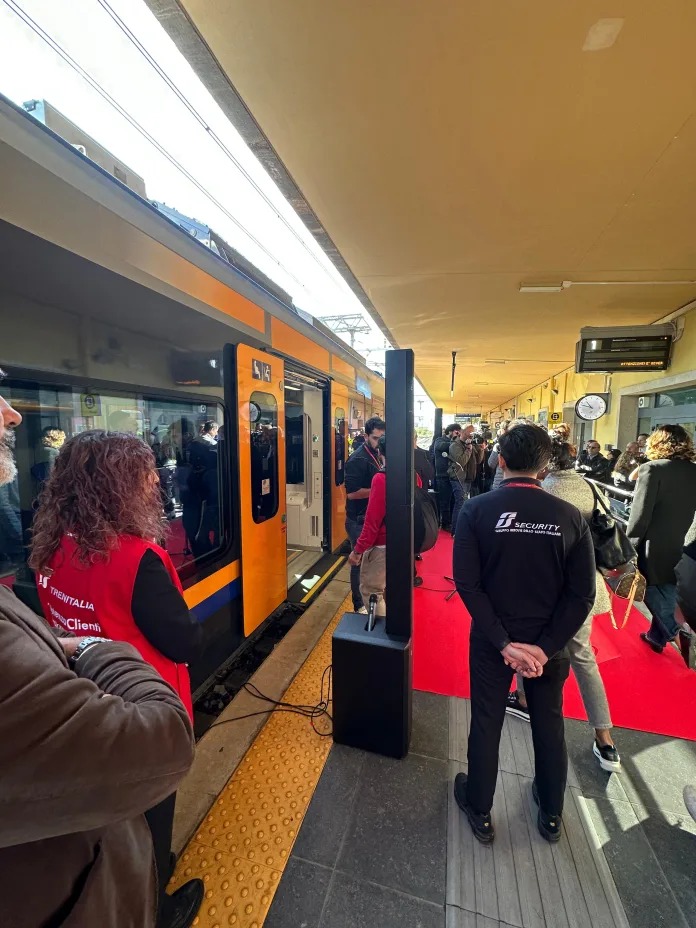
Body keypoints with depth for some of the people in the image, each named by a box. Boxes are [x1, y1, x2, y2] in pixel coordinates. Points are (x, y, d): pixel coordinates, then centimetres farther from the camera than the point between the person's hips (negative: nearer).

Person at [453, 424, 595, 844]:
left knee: (486, 724, 19)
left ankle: (480, 812, 42)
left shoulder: (476, 509, -17)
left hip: (492, 640, -1)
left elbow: (467, 582, -20)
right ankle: (551, 814, 49)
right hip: (548, 642, 2)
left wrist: (503, 642, -14)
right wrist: (546, 646, -10)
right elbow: (582, 594, -11)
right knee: (549, 725, 25)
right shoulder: (570, 516, -11)